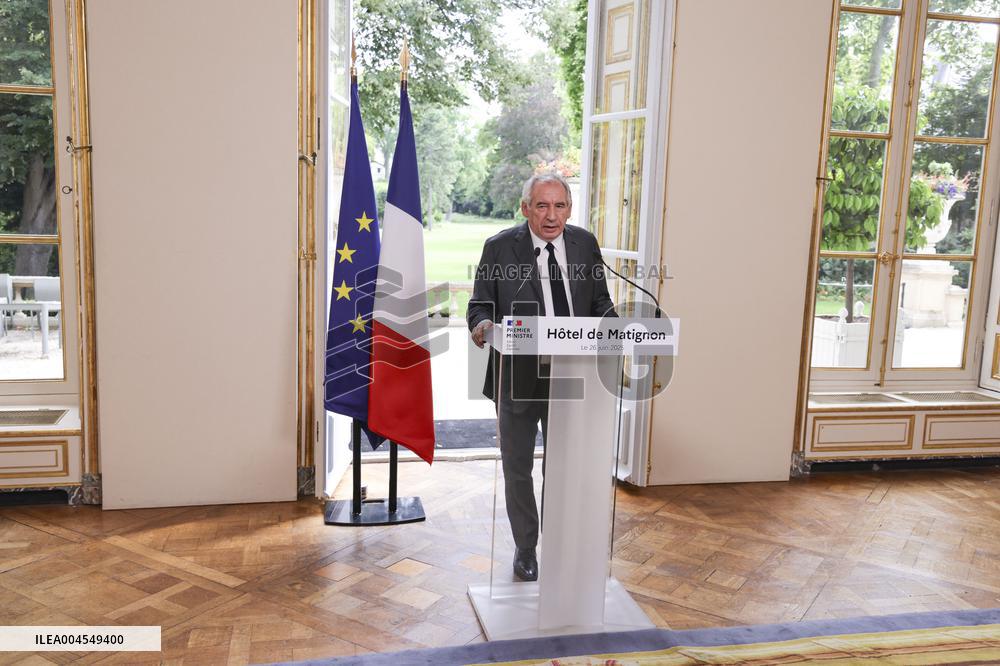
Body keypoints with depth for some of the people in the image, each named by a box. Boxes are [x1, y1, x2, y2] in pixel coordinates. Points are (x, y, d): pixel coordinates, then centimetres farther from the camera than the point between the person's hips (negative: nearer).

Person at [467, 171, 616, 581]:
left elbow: (599, 301, 9)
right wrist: (482, 324, -27)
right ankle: (526, 549, 32)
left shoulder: (585, 244, 2)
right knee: (517, 468, 13)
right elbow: (480, 304, -4)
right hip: (517, 377, -1)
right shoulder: (500, 248, -7)